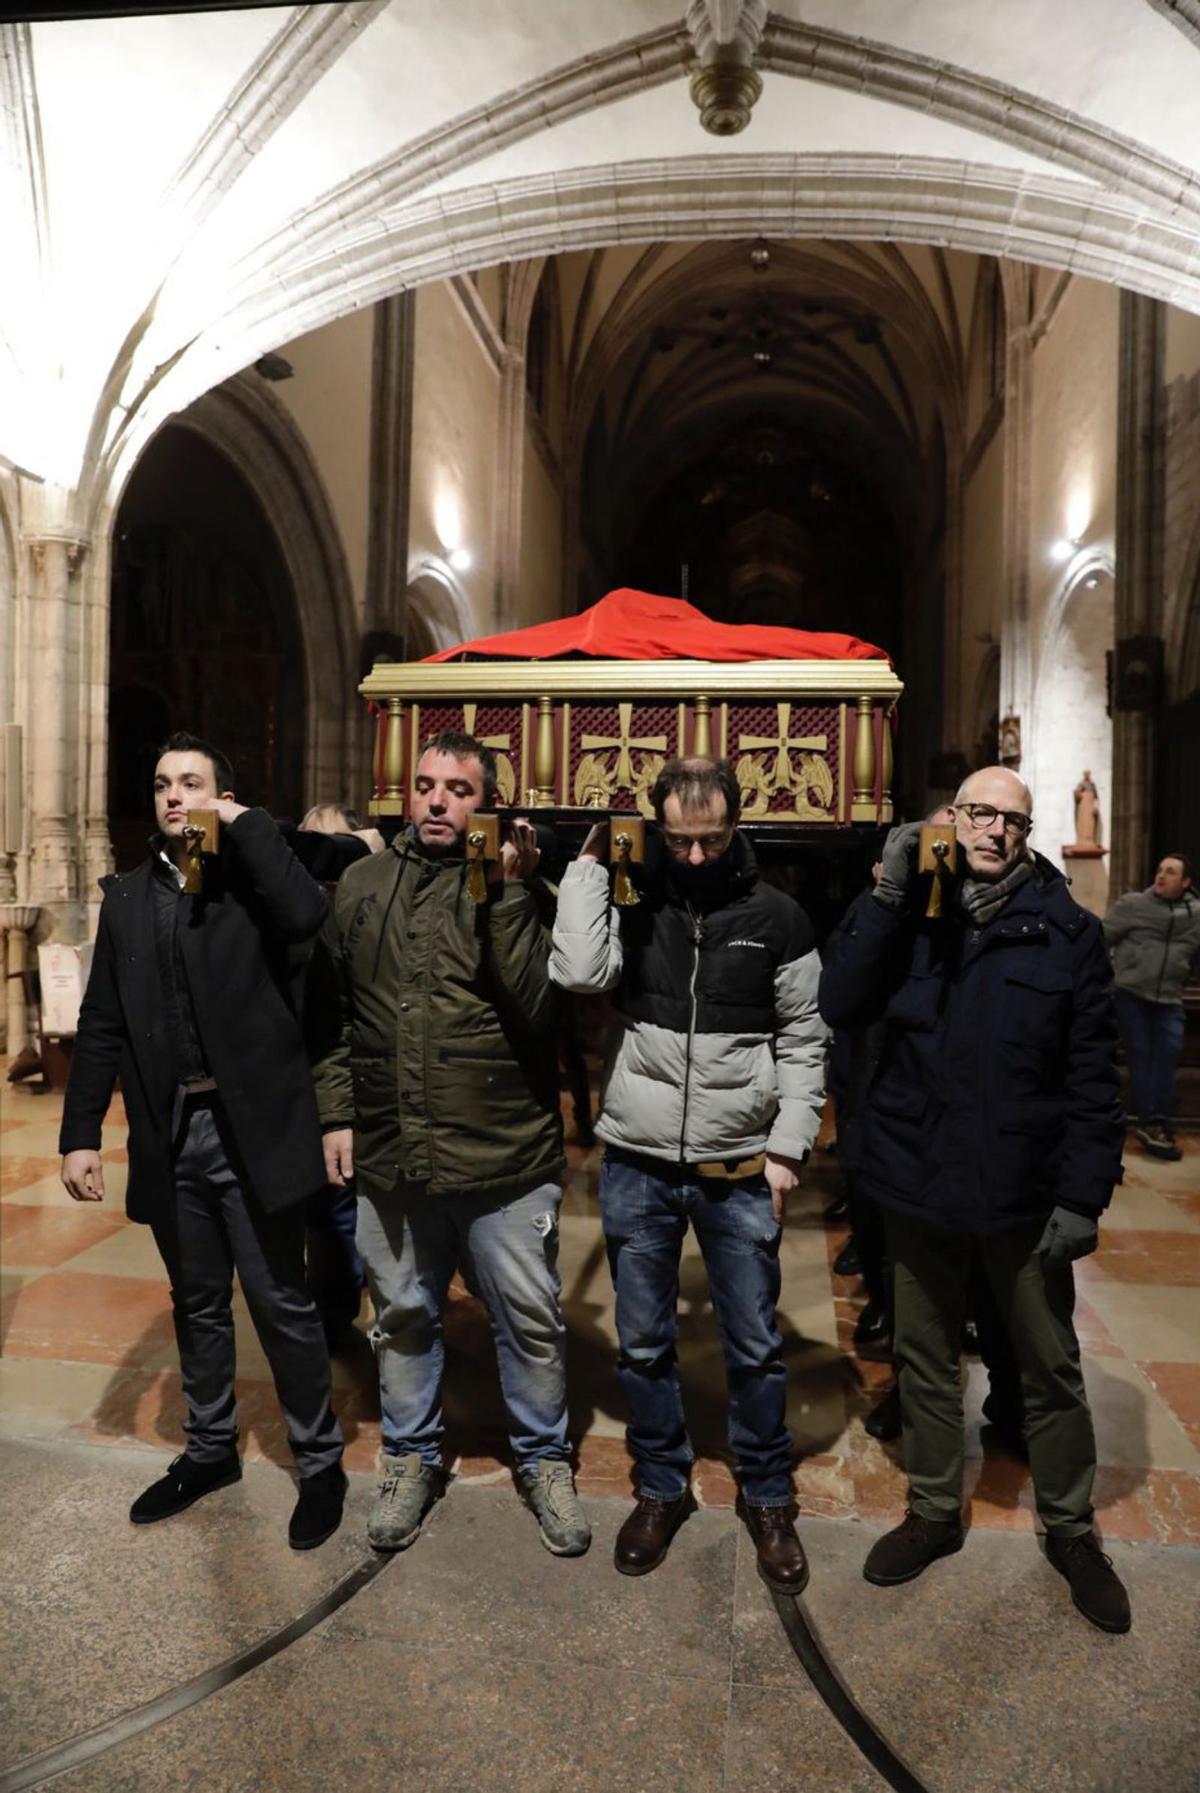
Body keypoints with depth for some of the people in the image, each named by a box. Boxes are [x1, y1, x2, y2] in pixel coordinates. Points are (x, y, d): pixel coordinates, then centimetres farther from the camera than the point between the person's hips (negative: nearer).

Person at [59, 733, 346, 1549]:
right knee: (198, 1303, 20)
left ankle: (320, 1462, 24)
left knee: (281, 1301, 6)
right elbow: (102, 1024, 8)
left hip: (251, 1128, -4)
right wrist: (81, 1131, 2)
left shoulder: (252, 877, -4)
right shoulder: (127, 897, 9)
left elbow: (308, 917, -28)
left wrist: (245, 824, -19)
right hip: (170, 1135, 5)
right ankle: (211, 1448, 39)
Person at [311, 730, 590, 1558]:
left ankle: (545, 1459, 37)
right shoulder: (362, 884, 4)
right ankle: (412, 1457, 43)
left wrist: (510, 889, -21)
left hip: (506, 1155, -3)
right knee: (403, 1317, 20)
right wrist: (336, 1112, 4)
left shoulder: (519, 888, -6)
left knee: (530, 1322, 13)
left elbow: (537, 1009, -18)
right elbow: (332, 1014, 10)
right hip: (389, 1151, 3)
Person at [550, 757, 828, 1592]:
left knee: (756, 1347, 11)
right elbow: (578, 970, -18)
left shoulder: (776, 916, -1)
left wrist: (788, 1145, -5)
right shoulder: (632, 903, 1)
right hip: (637, 1163, 1)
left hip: (740, 1169, -1)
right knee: (644, 1343, 14)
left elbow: (803, 1041, 1)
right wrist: (592, 859, -12)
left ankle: (769, 1498, 34)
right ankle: (661, 1488, 36)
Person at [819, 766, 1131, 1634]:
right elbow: (839, 1004, -14)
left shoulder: (1068, 930, -6)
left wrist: (1085, 1195, -10)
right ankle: (934, 1512, 40)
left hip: (1024, 1194, -1)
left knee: (1052, 1370, 16)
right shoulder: (909, 913, -1)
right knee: (925, 1360, 19)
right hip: (919, 1181, 2)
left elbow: (1093, 1075, -6)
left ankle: (1070, 1529, 40)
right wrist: (889, 896, -20)